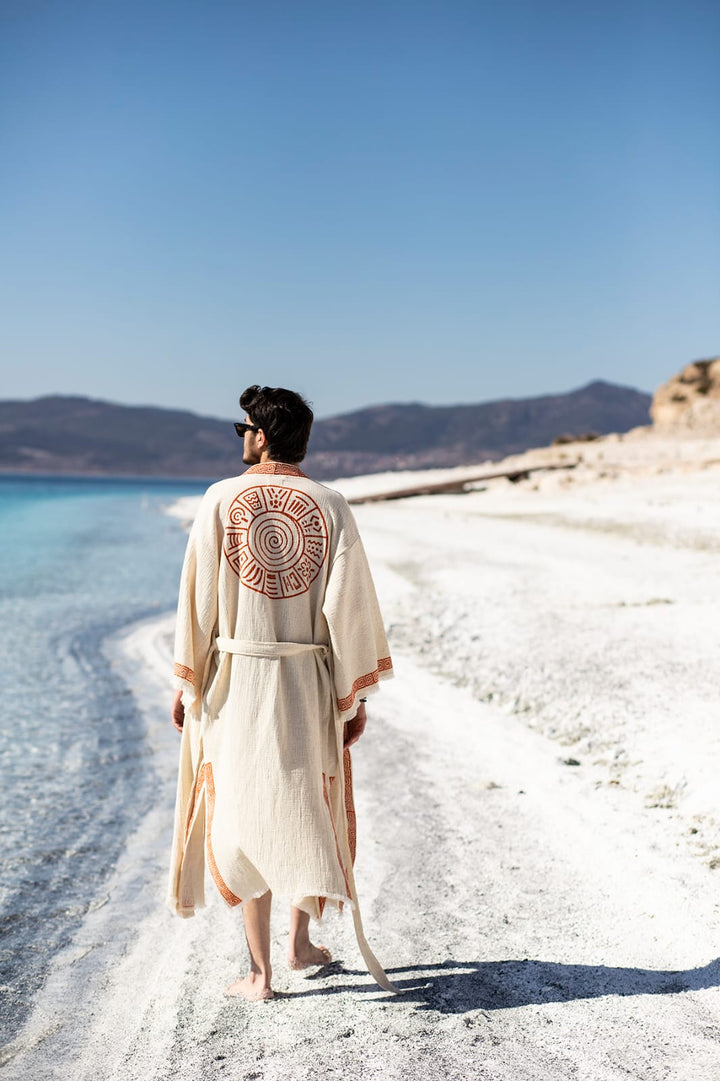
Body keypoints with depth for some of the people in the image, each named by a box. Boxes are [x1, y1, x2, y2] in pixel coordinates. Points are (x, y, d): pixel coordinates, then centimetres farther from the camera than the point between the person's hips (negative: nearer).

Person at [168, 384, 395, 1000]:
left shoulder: (221, 500, -6)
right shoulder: (331, 506, -4)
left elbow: (199, 599, -5)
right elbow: (350, 606, -7)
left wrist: (186, 683, 3)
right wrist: (355, 695, 0)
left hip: (234, 679, -1)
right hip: (307, 682, 2)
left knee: (244, 812, 9)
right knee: (308, 807, 20)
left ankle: (260, 972, 14)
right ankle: (302, 941, 33)